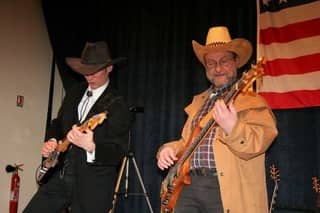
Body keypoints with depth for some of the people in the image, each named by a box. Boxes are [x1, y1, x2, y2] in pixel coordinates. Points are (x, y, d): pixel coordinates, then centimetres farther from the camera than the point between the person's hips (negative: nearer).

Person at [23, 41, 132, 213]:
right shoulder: (74, 92, 8)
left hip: (93, 185, -6)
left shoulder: (118, 105, -13)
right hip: (60, 174, 6)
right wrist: (51, 141, -1)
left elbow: (118, 152, -17)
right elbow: (58, 123, 20)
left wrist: (91, 147, -36)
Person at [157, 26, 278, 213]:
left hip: (228, 190, -5)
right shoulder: (198, 101, 19)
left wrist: (232, 128, -31)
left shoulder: (251, 100, -1)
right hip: (188, 185, 5)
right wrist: (169, 149, 5)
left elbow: (259, 143, -15)